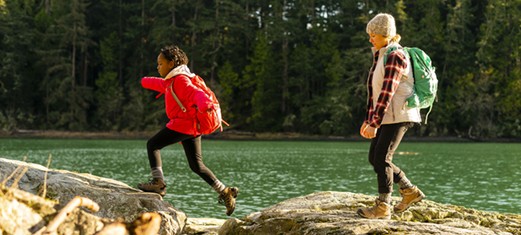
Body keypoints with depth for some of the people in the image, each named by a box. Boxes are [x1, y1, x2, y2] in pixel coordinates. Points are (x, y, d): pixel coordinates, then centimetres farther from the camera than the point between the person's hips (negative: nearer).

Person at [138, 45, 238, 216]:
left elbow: (195, 93, -28)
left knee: (152, 144, -3)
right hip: (192, 126, 10)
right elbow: (162, 84, 45)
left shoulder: (181, 80, -9)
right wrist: (146, 82, 65)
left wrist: (205, 103, -50)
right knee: (197, 165, 8)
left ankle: (158, 182, -13)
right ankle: (225, 192, 5)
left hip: (183, 124, -10)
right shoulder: (172, 81, 21)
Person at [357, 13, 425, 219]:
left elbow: (387, 92, -22)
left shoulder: (395, 56, -15)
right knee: (373, 157, 9)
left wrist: (374, 123, -24)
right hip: (387, 116, 10)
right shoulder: (381, 55, 16)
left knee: (381, 157, -10)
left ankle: (383, 207, -4)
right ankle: (410, 192, 19)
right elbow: (376, 91, 18)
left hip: (398, 115, -10)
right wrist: (368, 119, 14)